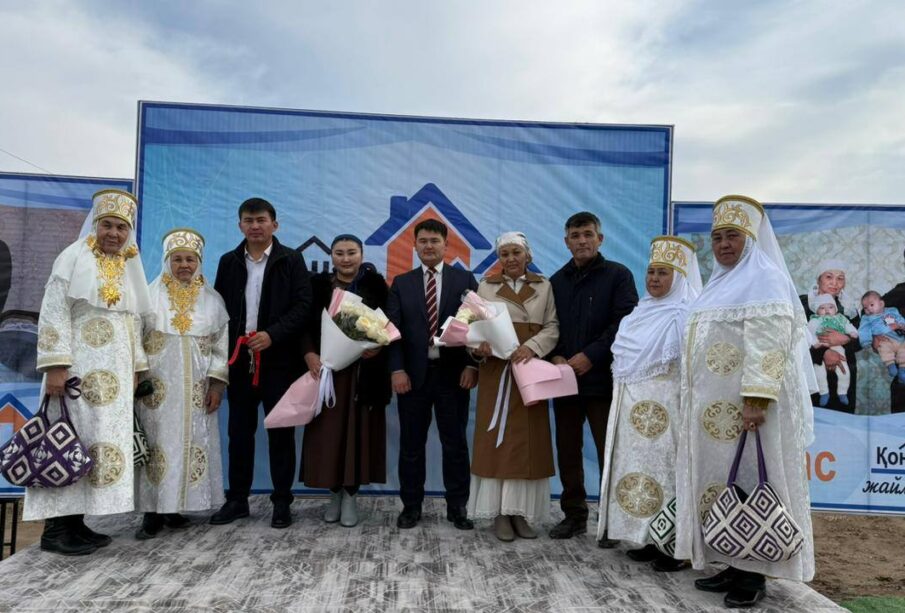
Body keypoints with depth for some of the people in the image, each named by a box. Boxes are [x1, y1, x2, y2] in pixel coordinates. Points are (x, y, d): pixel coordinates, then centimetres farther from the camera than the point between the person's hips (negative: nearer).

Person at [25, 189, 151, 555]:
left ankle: (75, 522, 11)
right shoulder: (74, 257, -4)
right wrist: (55, 364, -17)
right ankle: (55, 528, 0)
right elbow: (54, 312, -10)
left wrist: (134, 369, 12)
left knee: (96, 442, 5)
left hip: (114, 371, 6)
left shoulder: (131, 268, 13)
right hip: (77, 365, -6)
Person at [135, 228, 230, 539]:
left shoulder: (212, 299, 6)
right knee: (158, 443, -2)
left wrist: (217, 383, -1)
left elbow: (221, 344, 6)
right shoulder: (151, 295, 2)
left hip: (195, 388, 2)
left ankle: (175, 507, 14)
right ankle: (153, 511, 5)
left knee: (191, 443, 3)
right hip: (157, 385, -2)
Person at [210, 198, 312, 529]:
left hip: (279, 359, -3)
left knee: (280, 431, 3)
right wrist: (223, 348, -1)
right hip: (239, 358, 3)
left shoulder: (291, 260, 0)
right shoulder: (229, 261, 11)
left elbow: (304, 306, -7)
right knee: (239, 431, 10)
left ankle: (282, 501, 13)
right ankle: (237, 499, 21)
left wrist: (273, 334, -17)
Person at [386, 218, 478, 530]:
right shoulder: (401, 283, 8)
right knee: (411, 444, 8)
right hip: (413, 373, 1)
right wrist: (397, 369, -9)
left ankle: (457, 507, 18)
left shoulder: (465, 279, 5)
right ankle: (411, 506, 21)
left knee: (455, 443, 6)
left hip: (453, 372, -1)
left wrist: (472, 365, -9)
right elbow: (393, 329, 1)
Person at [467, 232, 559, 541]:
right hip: (496, 370, -1)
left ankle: (522, 510, 12)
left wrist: (532, 346, -16)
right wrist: (479, 346, -19)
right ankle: (500, 512, 7)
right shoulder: (486, 286, 7)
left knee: (528, 440, 3)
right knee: (496, 439, 0)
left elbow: (553, 326, 2)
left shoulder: (544, 286, 9)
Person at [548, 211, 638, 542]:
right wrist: (556, 356, -5)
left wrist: (591, 356, -14)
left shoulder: (618, 275, 2)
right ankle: (574, 515, 20)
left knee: (609, 451, 0)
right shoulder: (557, 281, 15)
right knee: (568, 451, 8)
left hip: (603, 379, -4)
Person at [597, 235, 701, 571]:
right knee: (638, 468, 9)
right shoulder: (641, 311, 16)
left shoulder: (684, 315, -9)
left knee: (663, 467, -5)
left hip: (663, 405, -8)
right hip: (632, 405, 8)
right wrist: (623, 397, 16)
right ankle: (648, 538, 18)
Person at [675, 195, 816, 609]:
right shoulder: (721, 283, 18)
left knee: (747, 481, -3)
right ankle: (733, 567, 19)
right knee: (722, 480, 10)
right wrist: (697, 399, 20)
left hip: (744, 404, -9)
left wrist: (756, 400, -27)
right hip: (714, 405, 9)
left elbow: (769, 346, -19)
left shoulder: (765, 278, -9)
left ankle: (754, 574, 7)